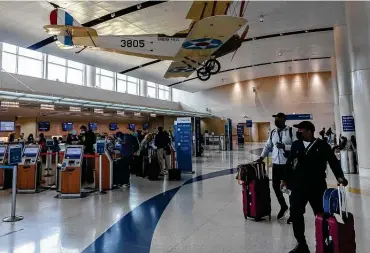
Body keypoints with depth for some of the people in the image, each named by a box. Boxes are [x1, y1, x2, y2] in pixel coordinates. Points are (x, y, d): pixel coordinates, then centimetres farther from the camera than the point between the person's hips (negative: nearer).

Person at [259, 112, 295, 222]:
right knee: (275, 186, 12)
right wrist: (262, 157, 8)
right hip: (276, 164, 5)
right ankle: (283, 206, 36)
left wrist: (285, 146, -23)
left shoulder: (291, 131, -7)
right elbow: (268, 146, 16)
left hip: (288, 164, -5)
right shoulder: (272, 132, 9)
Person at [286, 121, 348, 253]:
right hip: (298, 185, 3)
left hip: (317, 186, -2)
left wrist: (339, 176, -14)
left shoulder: (322, 145, -3)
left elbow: (333, 161, -2)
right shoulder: (296, 145, 5)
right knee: (296, 214, 4)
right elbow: (289, 162, 6)